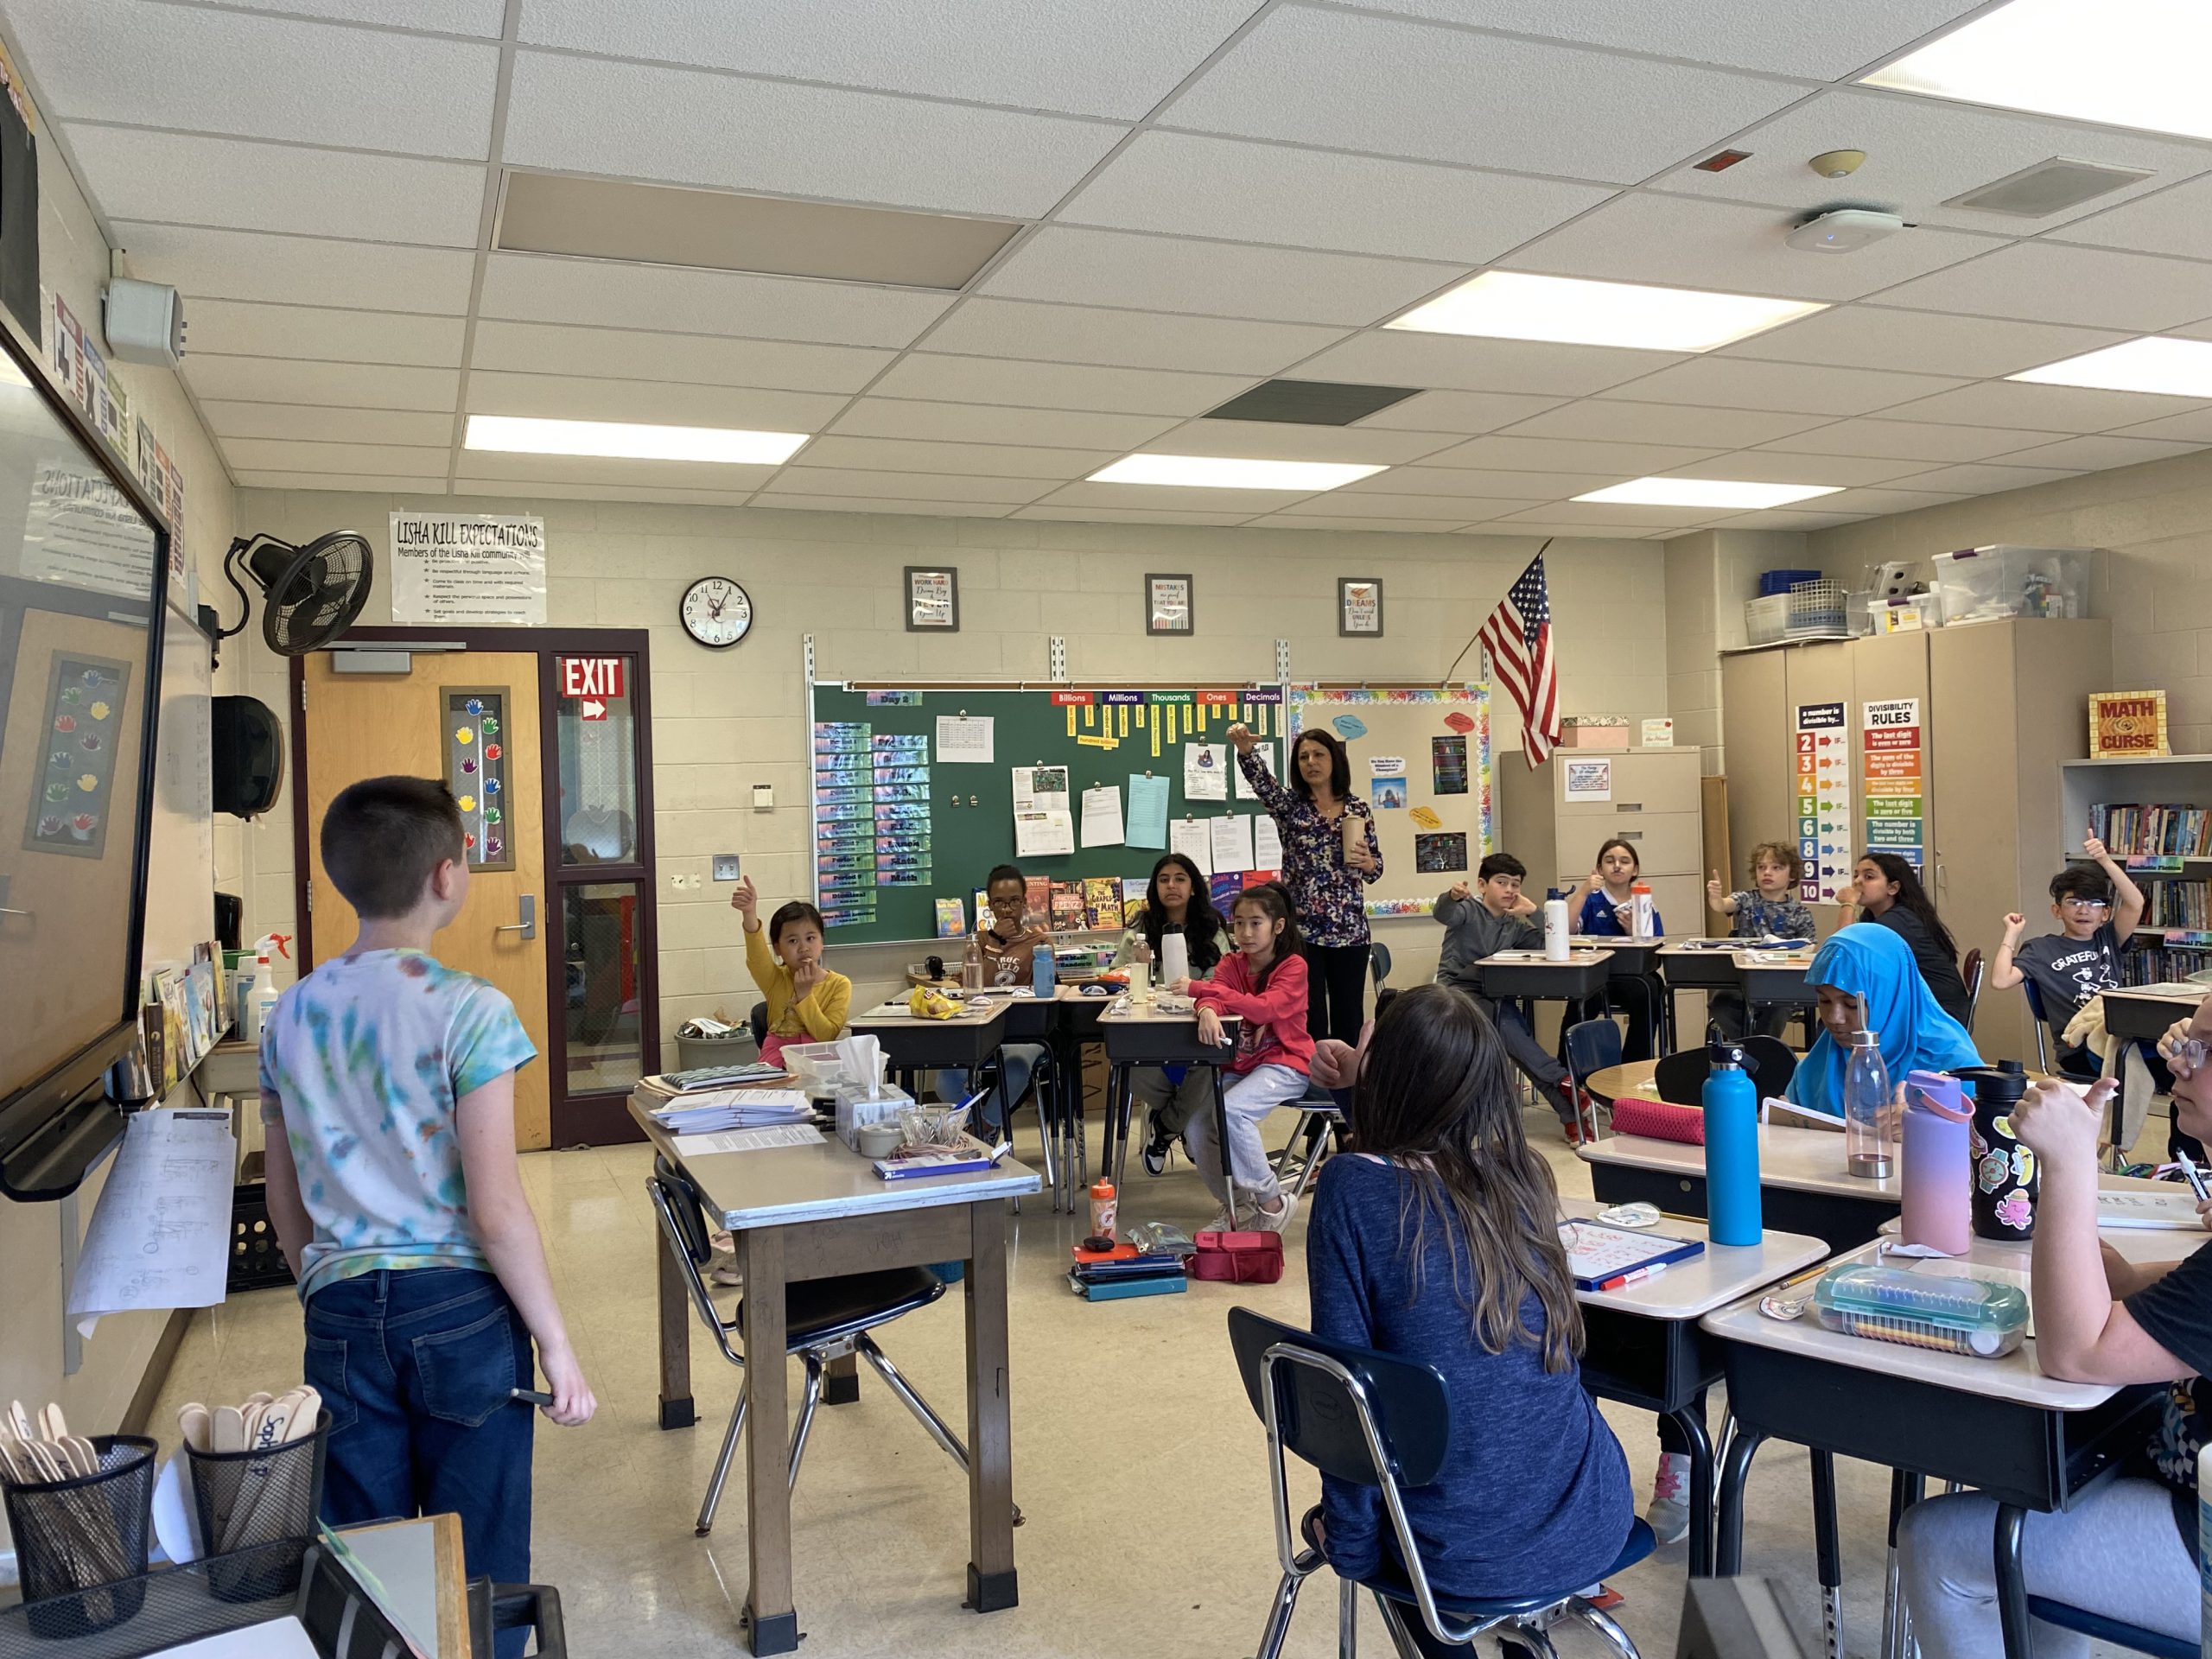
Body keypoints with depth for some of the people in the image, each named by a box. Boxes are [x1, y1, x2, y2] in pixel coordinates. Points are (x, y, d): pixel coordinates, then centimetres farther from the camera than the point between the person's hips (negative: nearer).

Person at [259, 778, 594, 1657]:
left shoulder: (291, 1015, 5)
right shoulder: (468, 1010, -13)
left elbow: (285, 1204, 12)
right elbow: (495, 1207, -15)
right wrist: (558, 1345, -8)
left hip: (342, 1316, 5)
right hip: (459, 1305, -5)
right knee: (477, 1561, 8)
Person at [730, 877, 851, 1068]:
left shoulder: (839, 985, -1)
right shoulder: (776, 979, 3)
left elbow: (827, 1036, -9)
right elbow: (756, 957, -20)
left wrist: (804, 994, -16)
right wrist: (749, 914, -40)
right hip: (777, 1061, 2)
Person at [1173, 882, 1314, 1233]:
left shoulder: (1293, 967, -9)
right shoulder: (1231, 963, 6)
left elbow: (1265, 1008, -26)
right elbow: (1214, 996, -14)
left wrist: (1199, 988, -30)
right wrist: (1207, 1010, -41)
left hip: (1283, 1065, -5)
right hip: (1239, 1065, 6)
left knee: (1231, 1110, -30)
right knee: (1195, 1121, -16)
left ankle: (1270, 1200, -11)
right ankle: (1234, 1203, 5)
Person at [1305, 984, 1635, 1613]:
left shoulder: (1351, 1187, -17)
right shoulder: (1522, 1173, -2)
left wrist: (1349, 1545, -3)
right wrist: (1368, 1080, 19)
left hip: (1466, 1553, -3)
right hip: (1589, 1525, 4)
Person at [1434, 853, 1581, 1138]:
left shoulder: (1514, 925, 16)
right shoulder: (1469, 909, -1)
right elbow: (1444, 914, -24)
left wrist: (1533, 913, -4)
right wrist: (1451, 896, -49)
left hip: (1493, 996, 5)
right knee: (1506, 1021, -35)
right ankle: (1562, 1081, -33)